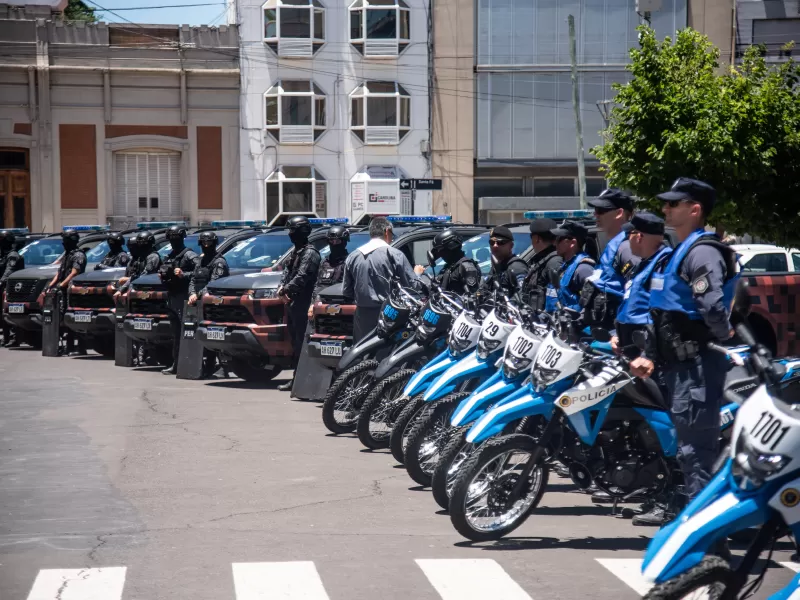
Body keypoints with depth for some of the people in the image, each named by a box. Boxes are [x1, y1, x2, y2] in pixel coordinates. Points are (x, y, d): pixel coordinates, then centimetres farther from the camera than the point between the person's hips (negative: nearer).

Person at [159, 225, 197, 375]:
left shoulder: (189, 255, -6)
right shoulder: (169, 256, 20)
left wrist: (183, 275, -24)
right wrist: (162, 276, 12)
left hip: (184, 297, -9)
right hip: (172, 296, 9)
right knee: (175, 333, 11)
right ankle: (176, 365, 14)